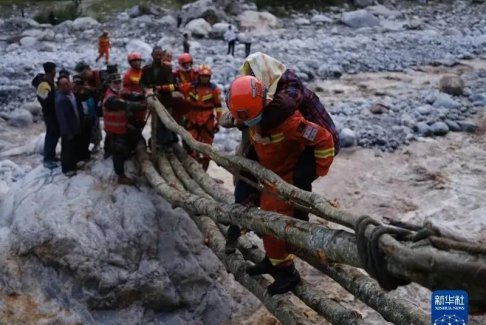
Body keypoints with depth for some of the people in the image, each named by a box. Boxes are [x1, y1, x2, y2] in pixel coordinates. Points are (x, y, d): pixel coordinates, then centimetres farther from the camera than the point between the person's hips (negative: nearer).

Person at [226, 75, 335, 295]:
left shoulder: (285, 120, -34)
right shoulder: (255, 117, -7)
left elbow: (324, 139, -31)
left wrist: (319, 171, -20)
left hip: (289, 178, -8)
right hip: (270, 175, 8)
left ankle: (287, 272, 11)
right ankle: (273, 260, 38)